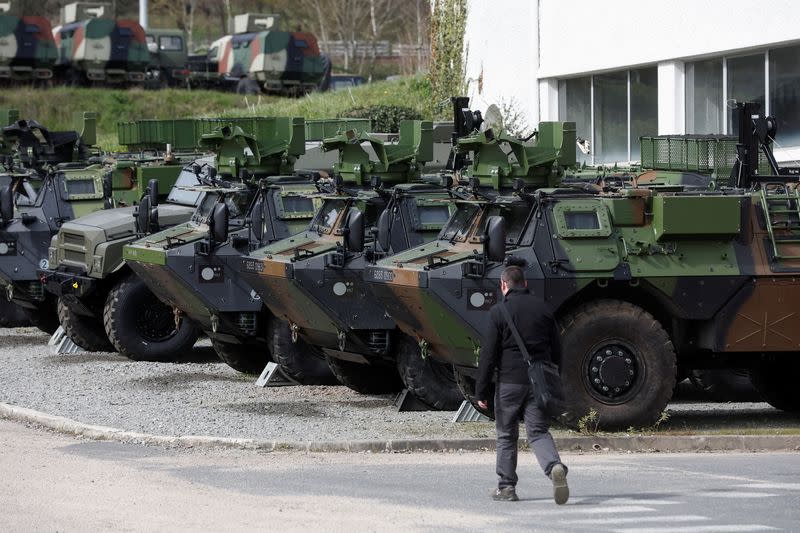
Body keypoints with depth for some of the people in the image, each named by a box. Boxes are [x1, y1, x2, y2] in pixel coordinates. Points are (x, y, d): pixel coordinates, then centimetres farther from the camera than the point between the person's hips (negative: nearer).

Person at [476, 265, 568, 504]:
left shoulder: (499, 312, -6)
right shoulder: (543, 308, 8)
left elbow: (488, 355, -8)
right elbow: (556, 350, 12)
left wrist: (481, 392, -3)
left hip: (510, 381, -3)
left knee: (506, 435, 10)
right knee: (539, 431, 3)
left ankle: (506, 487, 14)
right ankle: (555, 467, -25)